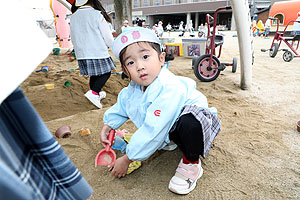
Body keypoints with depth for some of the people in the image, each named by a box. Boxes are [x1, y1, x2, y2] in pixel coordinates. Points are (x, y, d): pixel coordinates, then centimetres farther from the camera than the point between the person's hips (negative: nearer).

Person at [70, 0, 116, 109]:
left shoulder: (73, 17, 9)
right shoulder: (97, 14, -9)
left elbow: (74, 38, 15)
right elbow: (107, 36, -6)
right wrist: (112, 46, 13)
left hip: (82, 54, 6)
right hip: (98, 52, -6)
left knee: (93, 75, 19)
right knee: (106, 73, 7)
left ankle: (96, 93, 33)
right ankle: (93, 92, -9)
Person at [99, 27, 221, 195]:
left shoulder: (169, 90, -36)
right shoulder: (133, 88, -9)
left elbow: (152, 131, -34)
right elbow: (121, 106, 15)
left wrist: (126, 159, -24)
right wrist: (107, 126, 14)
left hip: (193, 120, -7)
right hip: (171, 129, 8)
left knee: (189, 122, -41)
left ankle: (191, 164, -10)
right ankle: (169, 142, 18)